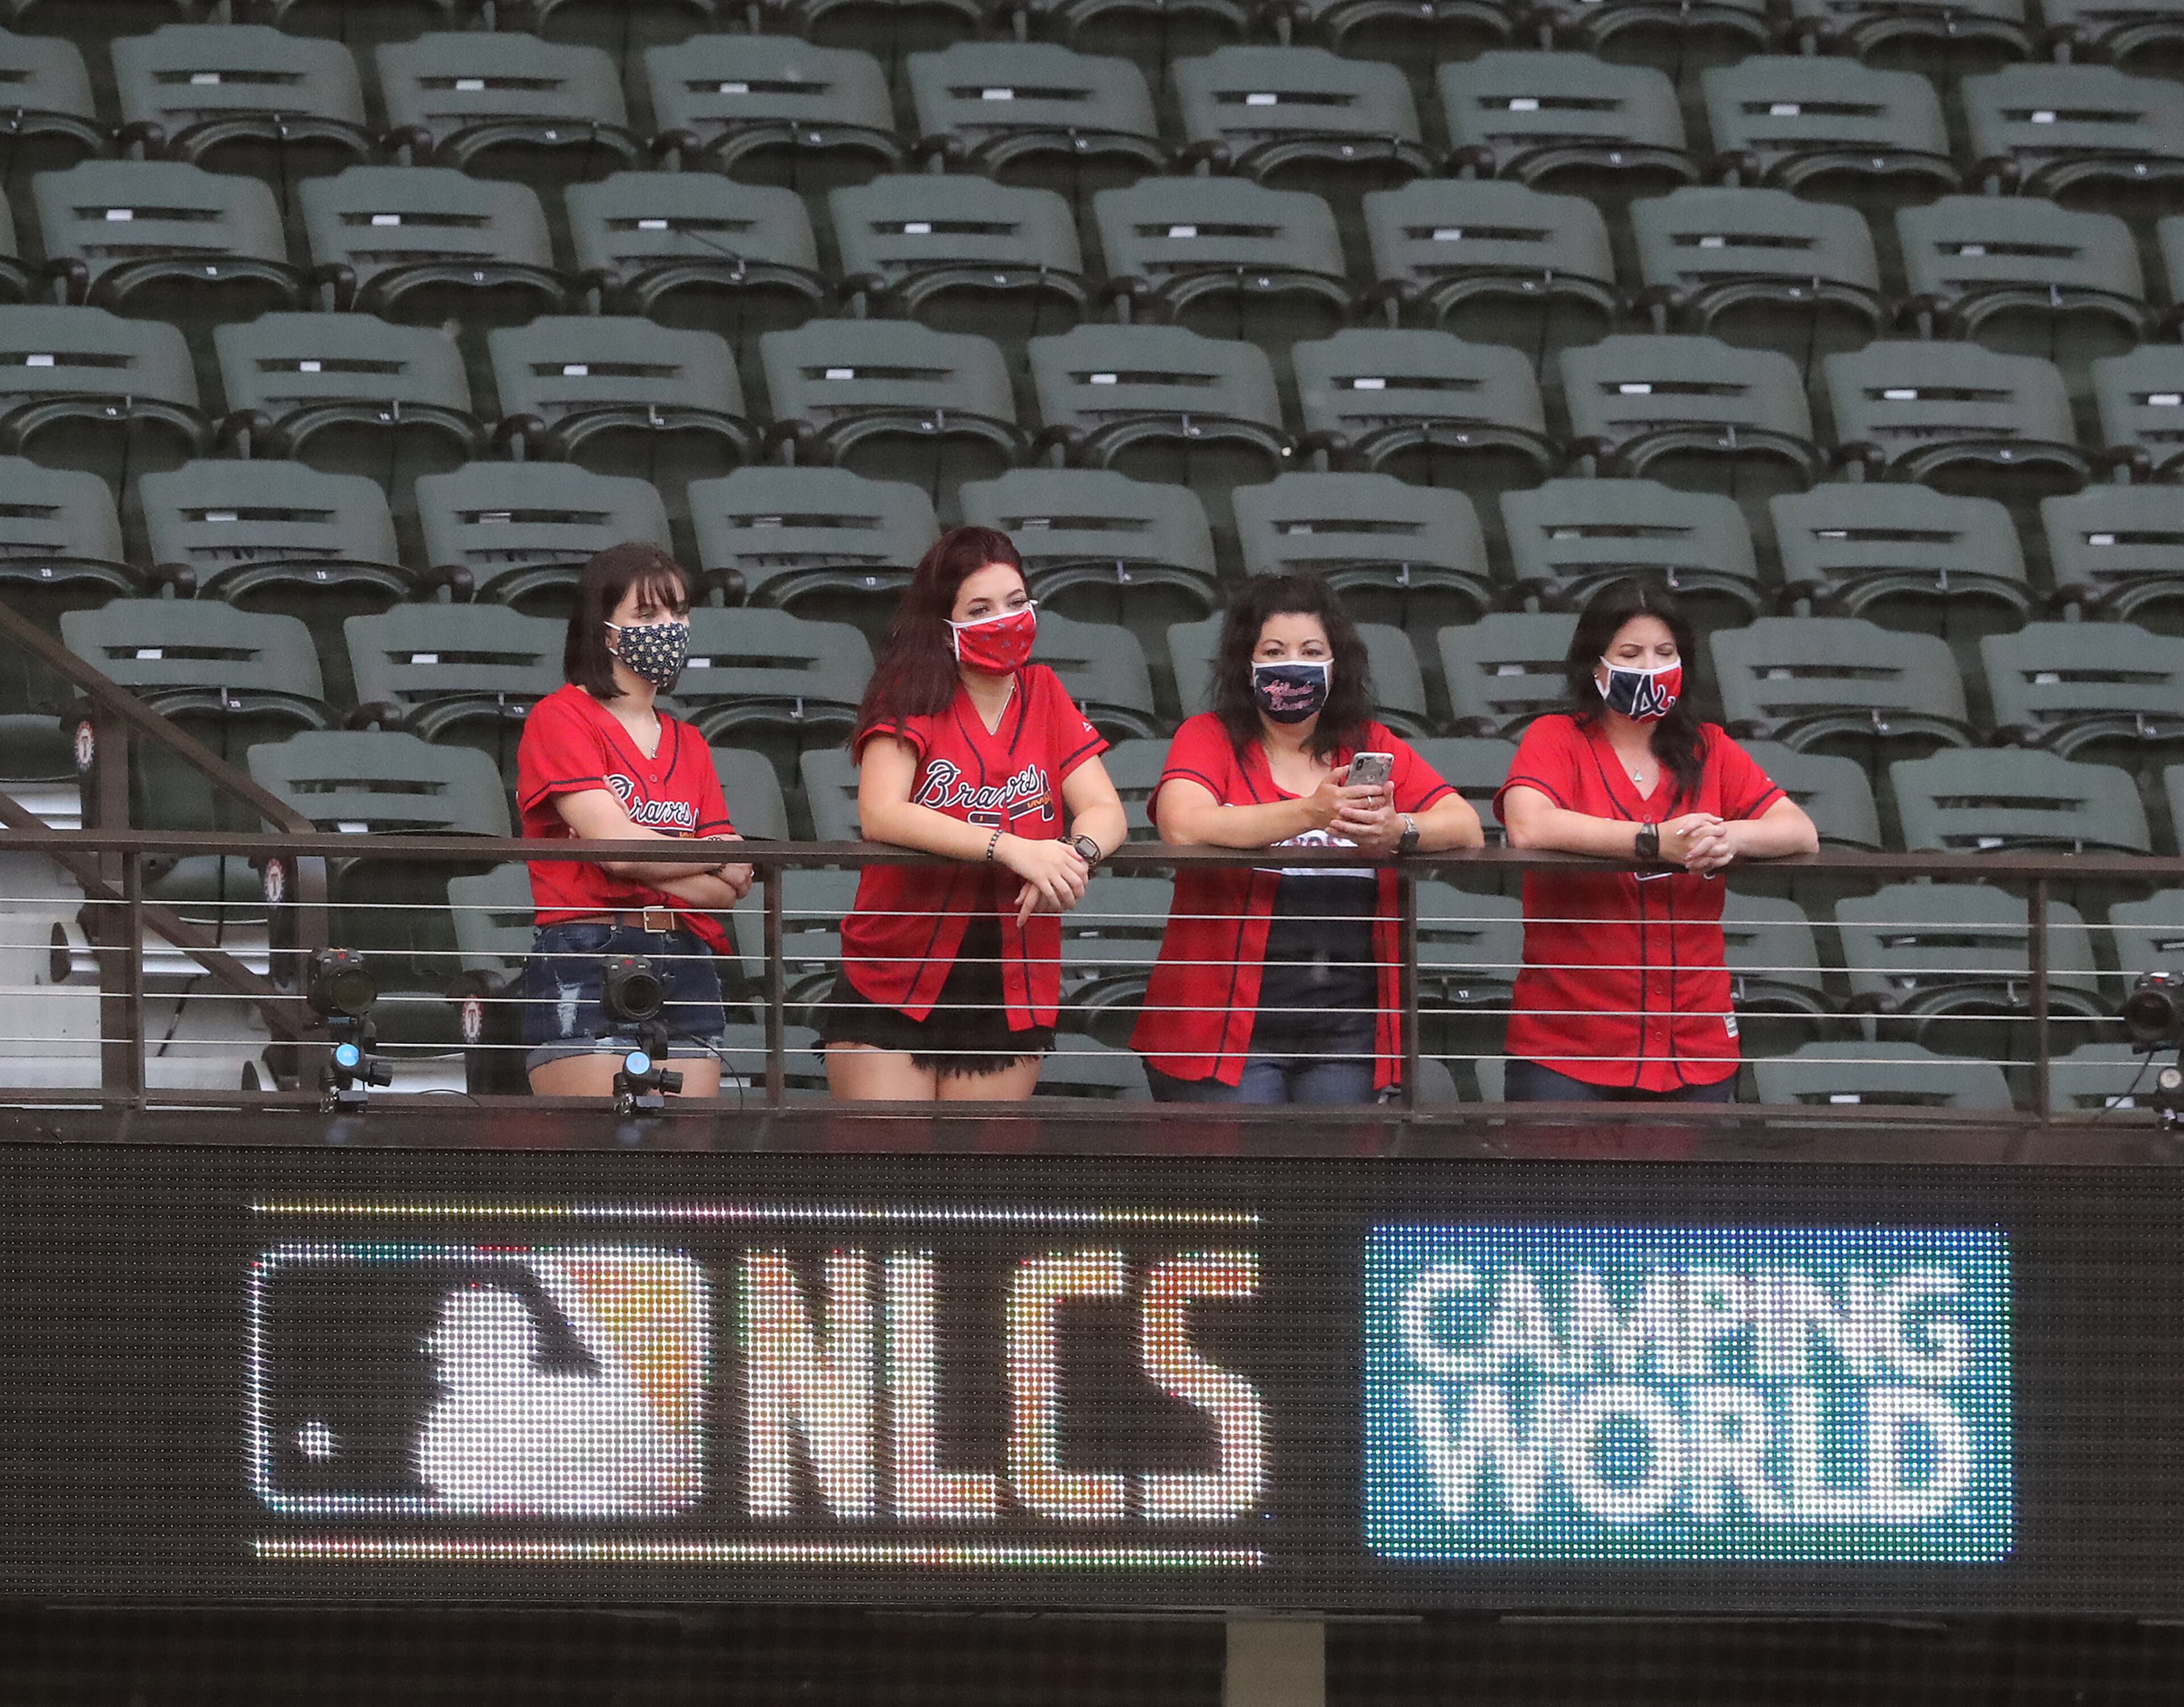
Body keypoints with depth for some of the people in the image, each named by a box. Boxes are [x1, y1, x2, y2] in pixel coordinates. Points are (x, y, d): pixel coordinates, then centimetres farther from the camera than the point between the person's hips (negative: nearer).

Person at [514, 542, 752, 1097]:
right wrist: (721, 858, 3)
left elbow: (735, 884, 10)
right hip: (585, 965, -6)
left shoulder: (687, 744, 21)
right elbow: (612, 842, -10)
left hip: (687, 965, 6)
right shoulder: (562, 718, 3)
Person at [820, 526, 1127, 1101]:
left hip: (1010, 997, 3)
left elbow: (1106, 811, 0)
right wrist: (1011, 848, -30)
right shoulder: (910, 698, -6)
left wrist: (1077, 853, -25)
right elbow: (880, 815, -21)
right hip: (891, 988, -3)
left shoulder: (1045, 697, 7)